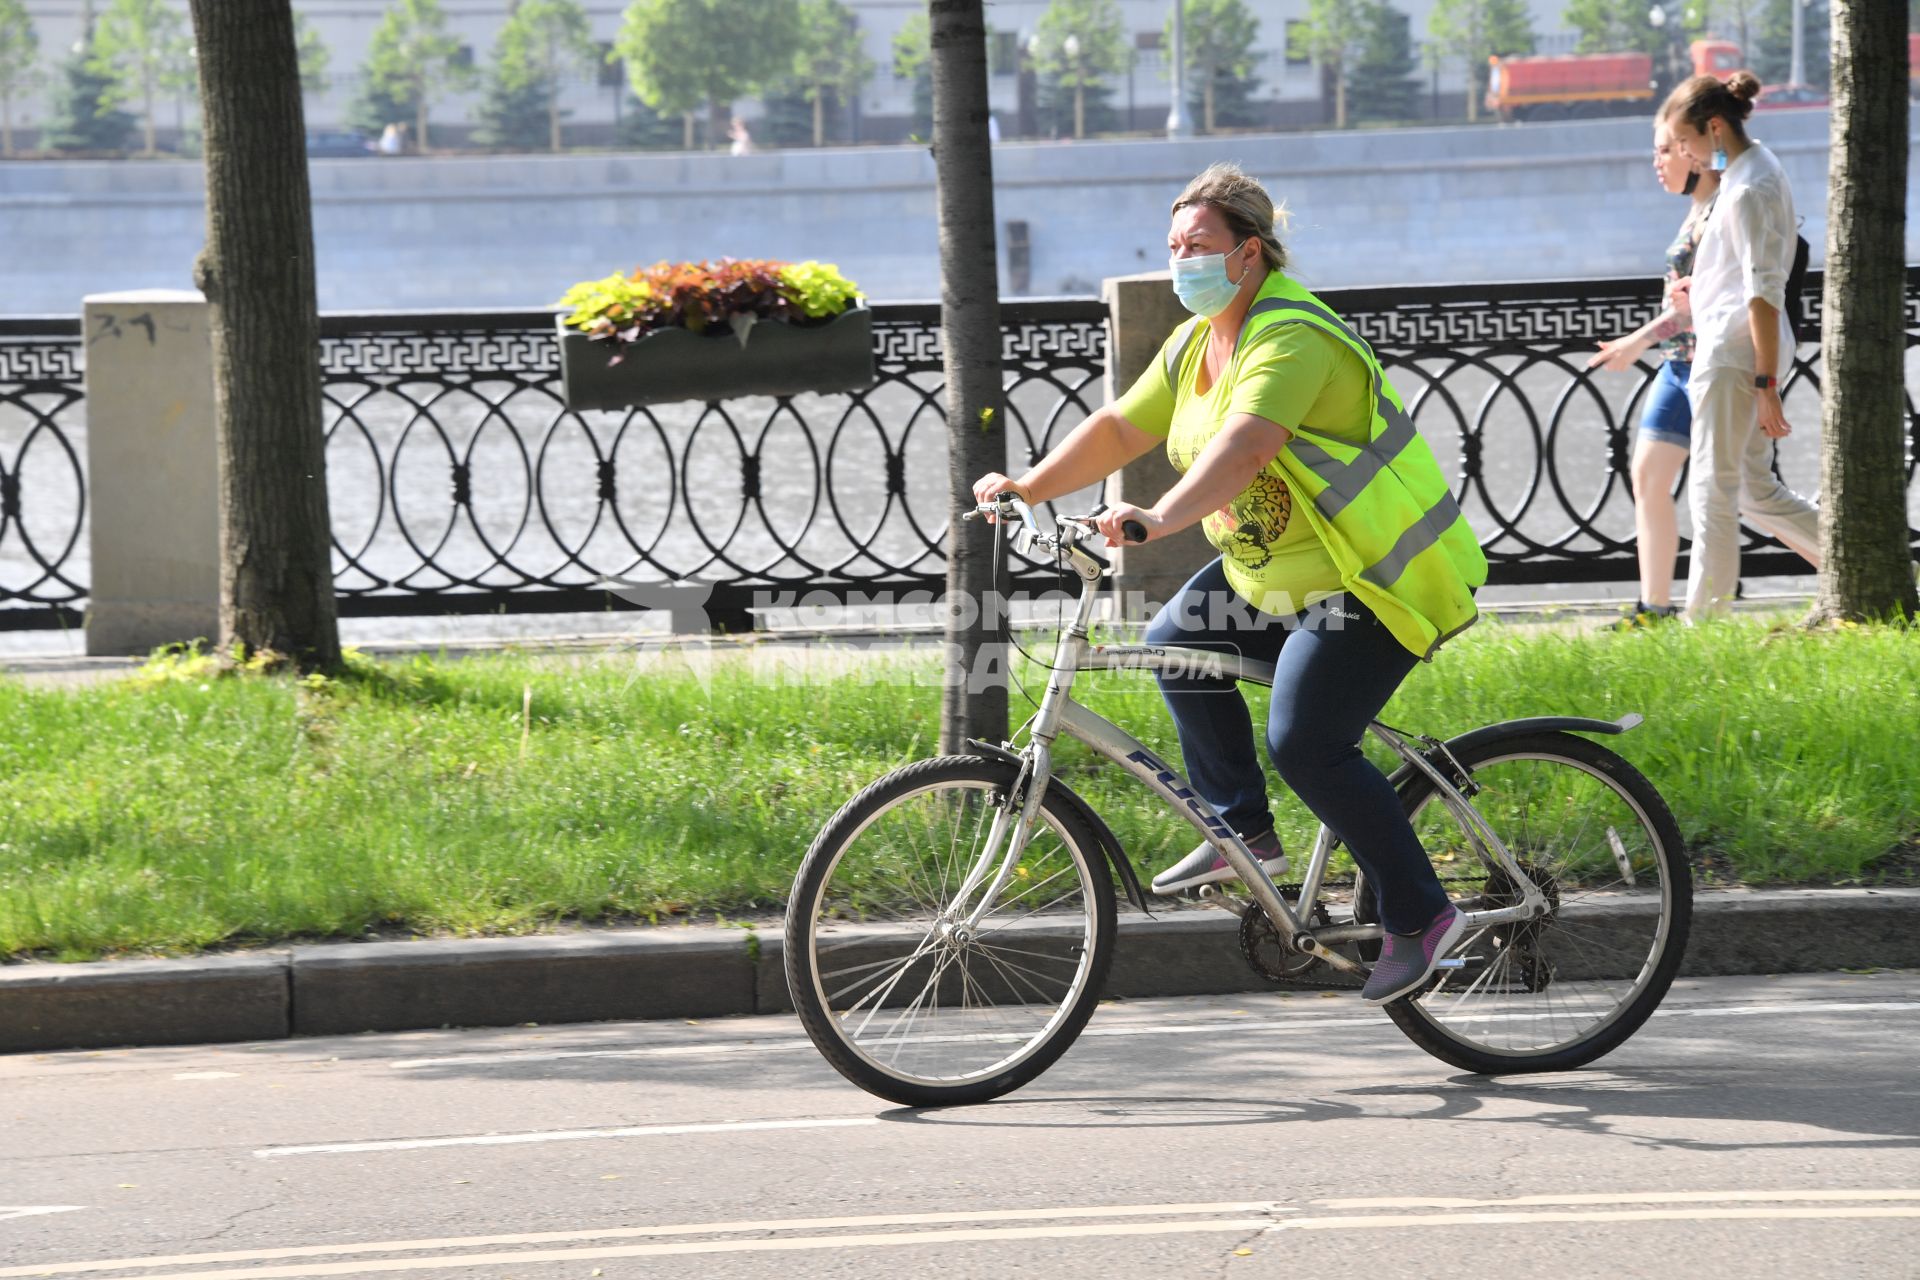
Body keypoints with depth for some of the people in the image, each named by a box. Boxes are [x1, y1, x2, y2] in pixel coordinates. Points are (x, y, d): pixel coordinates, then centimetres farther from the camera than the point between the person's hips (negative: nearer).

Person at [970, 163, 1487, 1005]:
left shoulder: (1291, 338, -23)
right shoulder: (1195, 345, 8)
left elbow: (1244, 447, -38)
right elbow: (1120, 429, 14)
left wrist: (1157, 519, -51)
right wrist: (1028, 489, 4)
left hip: (1376, 577, -10)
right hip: (1279, 571, 10)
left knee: (1306, 743, -18)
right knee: (1175, 643, 5)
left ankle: (1421, 916, -6)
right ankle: (1244, 833, 13)